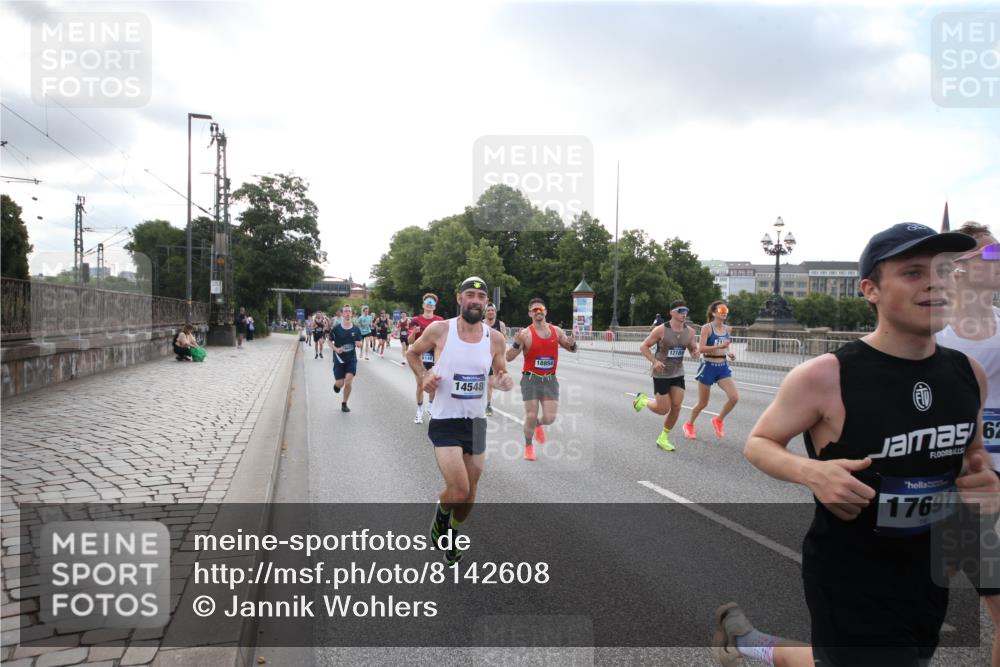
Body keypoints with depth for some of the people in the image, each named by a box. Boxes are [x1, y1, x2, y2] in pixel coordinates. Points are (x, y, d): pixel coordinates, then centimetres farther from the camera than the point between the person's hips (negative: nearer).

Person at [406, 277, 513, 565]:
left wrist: (505, 381, -11)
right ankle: (441, 513, 21)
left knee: (470, 492, 14)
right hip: (445, 422, -4)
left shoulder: (494, 338, -2)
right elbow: (412, 353, 9)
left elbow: (501, 372, 13)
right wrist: (423, 377, -8)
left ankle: (452, 535, 43)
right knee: (459, 491, -16)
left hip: (477, 422, 4)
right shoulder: (439, 330, -9)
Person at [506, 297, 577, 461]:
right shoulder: (526, 334, -9)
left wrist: (572, 344, -6)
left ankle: (538, 424, 35)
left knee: (550, 418, -2)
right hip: (531, 380, -3)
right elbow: (508, 358, -10)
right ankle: (528, 445, 24)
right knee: (530, 416, -3)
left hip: (550, 380, 3)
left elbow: (572, 349, 17)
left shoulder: (556, 331, 4)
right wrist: (517, 343, -28)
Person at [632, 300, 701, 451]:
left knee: (677, 407, -2)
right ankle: (643, 400, 28)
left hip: (678, 373, 5)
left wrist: (695, 353, -13)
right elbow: (643, 347, -8)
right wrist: (655, 361, -22)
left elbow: (693, 349, 12)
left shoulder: (690, 331, -1)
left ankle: (663, 438, 16)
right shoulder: (661, 330, -16)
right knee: (663, 409, -4)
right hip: (661, 374, -5)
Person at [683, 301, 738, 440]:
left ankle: (718, 420, 12)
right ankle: (689, 424, 32)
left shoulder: (727, 328, 7)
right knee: (703, 403, 6)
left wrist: (730, 353, 0)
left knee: (734, 397, -13)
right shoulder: (707, 327, -11)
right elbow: (701, 349, -19)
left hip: (723, 367, 5)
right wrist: (720, 346, -27)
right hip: (708, 367, -5)